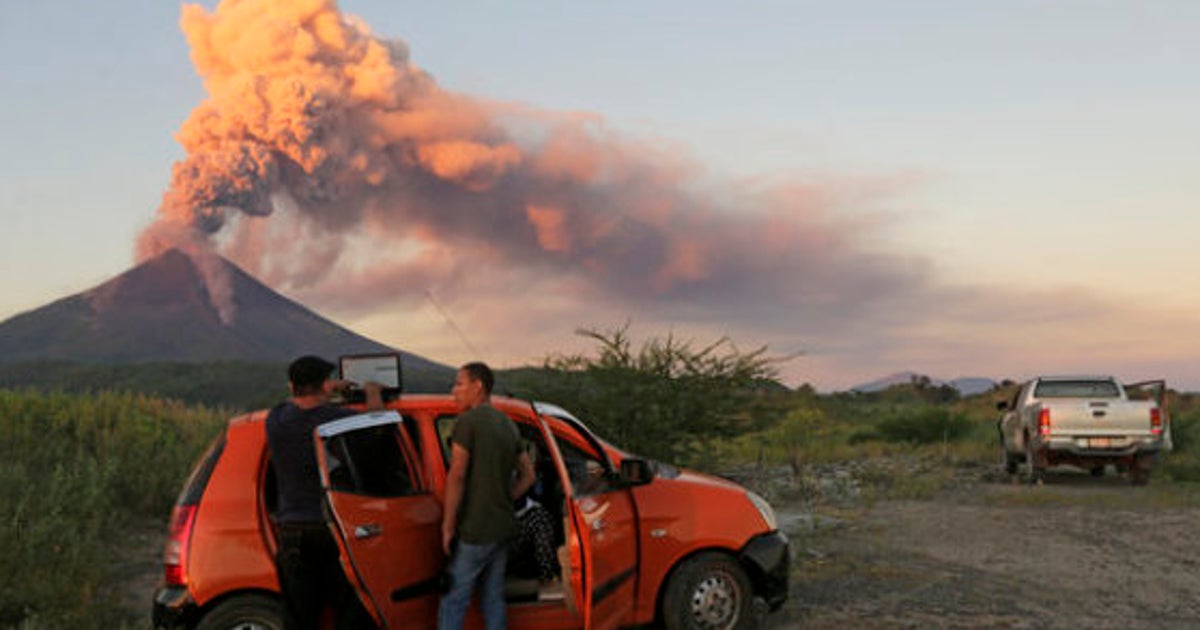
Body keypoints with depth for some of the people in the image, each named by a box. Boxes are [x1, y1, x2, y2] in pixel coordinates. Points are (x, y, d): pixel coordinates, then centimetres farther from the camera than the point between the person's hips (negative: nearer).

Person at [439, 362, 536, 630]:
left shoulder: (468, 420, -11)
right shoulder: (508, 425, 14)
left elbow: (457, 475, -15)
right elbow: (527, 475, 17)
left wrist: (448, 524, -11)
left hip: (474, 530, -8)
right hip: (503, 528, 8)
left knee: (453, 601, -4)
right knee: (493, 600, 12)